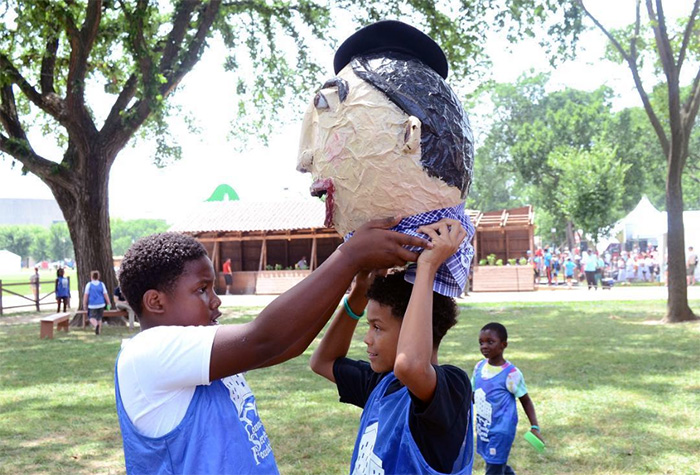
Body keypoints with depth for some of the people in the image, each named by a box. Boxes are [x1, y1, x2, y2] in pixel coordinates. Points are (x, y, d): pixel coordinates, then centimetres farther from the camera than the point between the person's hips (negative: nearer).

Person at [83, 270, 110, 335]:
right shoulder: (102, 284, 1)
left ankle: (96, 325, -28)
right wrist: (108, 304, 5)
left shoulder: (89, 284, -4)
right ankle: (99, 331, 14)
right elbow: (106, 295, 0)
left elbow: (85, 295, -4)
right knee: (99, 318, 15)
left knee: (92, 318, 2)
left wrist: (84, 305, 2)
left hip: (92, 305, -2)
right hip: (101, 304, 2)